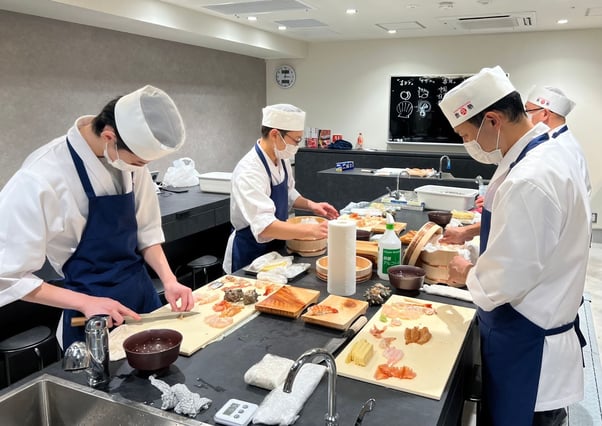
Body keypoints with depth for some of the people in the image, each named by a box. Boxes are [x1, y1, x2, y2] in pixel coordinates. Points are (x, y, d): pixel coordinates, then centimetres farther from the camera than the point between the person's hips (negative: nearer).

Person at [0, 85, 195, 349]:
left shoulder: (129, 158, -8)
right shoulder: (40, 180, -25)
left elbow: (146, 230, 3)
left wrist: (169, 280, -9)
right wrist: (85, 302, -21)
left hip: (143, 294, 6)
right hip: (93, 315, -6)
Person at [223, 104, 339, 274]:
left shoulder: (282, 159, -3)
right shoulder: (249, 171, -30)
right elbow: (265, 226, -39)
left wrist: (310, 205, -3)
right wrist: (312, 230, -45)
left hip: (275, 247, 8)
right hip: (250, 255, -8)